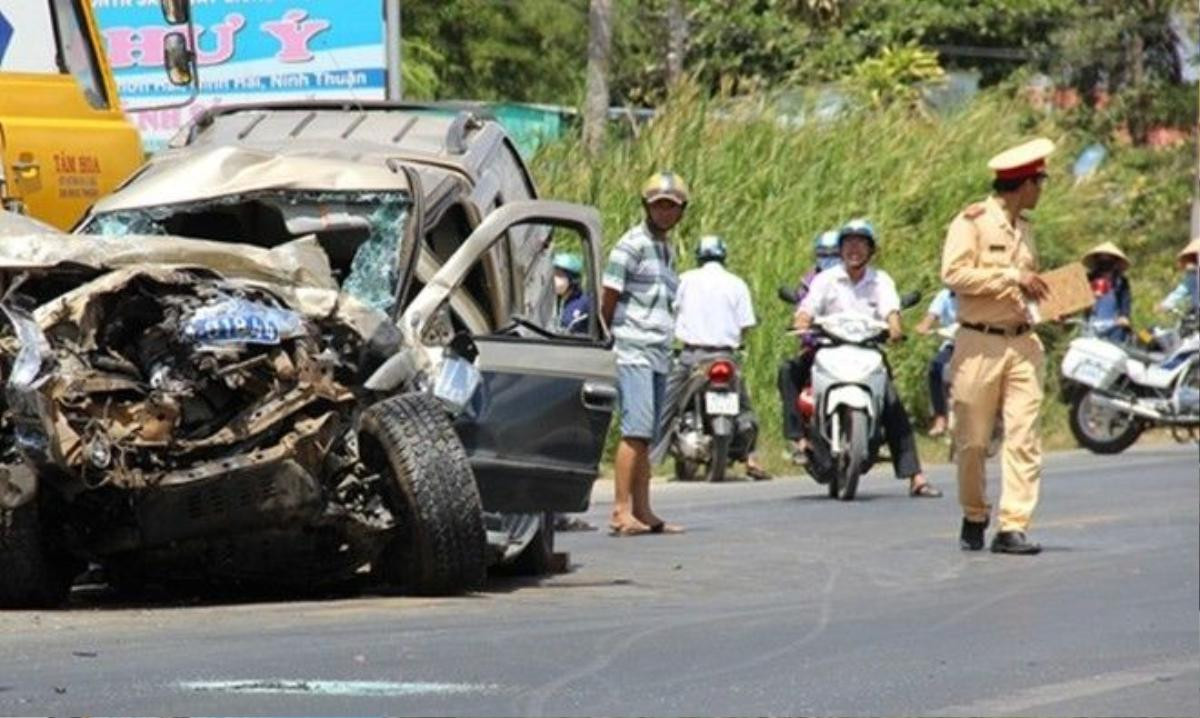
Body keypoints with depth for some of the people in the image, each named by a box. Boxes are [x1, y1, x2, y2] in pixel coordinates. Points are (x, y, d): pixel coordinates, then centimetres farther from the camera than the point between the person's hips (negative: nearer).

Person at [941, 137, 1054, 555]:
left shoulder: (1023, 229, 19)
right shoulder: (972, 221, -4)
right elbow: (953, 274, -17)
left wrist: (1040, 293, 12)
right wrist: (1010, 277, -17)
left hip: (1021, 344, 6)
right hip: (979, 344, -6)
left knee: (1023, 438, -6)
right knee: (973, 442, 2)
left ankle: (1013, 526, -7)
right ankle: (974, 518, 20)